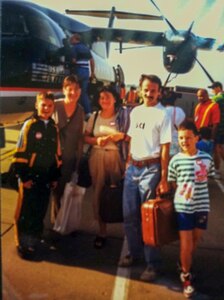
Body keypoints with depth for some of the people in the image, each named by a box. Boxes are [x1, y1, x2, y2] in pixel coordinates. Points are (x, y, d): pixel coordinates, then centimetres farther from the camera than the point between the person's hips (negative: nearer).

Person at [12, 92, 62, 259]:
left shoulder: (54, 128, 9)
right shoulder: (29, 125, -7)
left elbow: (57, 154, 15)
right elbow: (20, 153, -9)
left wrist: (55, 177, 12)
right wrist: (23, 177, -12)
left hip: (46, 178, 5)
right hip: (30, 177, -5)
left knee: (40, 213, 11)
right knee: (25, 213, 1)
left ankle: (35, 242, 26)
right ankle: (23, 245, 14)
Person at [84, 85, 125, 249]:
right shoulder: (94, 116, 9)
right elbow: (86, 137, 10)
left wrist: (121, 136, -19)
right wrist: (97, 140, -8)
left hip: (115, 157, -3)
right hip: (97, 157, 3)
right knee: (98, 192, 5)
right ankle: (102, 230, 19)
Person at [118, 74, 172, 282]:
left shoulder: (163, 114, -8)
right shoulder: (135, 112, 10)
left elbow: (165, 148, -11)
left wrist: (163, 179, -14)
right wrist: (128, 163, 11)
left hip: (151, 168, -6)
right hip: (133, 167, 6)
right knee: (129, 215, 12)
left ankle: (153, 263, 13)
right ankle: (134, 252, 31)